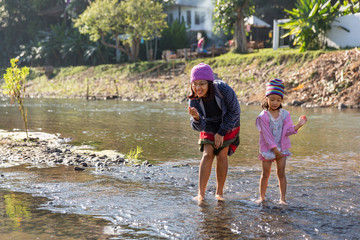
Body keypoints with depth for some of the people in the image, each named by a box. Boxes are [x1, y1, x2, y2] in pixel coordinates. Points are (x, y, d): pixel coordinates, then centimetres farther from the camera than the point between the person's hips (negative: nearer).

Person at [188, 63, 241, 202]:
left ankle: (220, 192, 4)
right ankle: (201, 194, -13)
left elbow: (234, 112, -18)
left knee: (222, 155, -8)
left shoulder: (223, 89, -33)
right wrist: (196, 118, -47)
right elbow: (198, 127, -23)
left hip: (228, 124, -1)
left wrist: (221, 133, -15)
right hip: (209, 125, 2)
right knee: (207, 154, -11)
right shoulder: (194, 99, -25)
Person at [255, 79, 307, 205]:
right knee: (265, 173, 6)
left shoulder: (285, 114, 0)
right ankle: (262, 197, 19)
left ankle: (282, 198, 4)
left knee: (281, 172, -1)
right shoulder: (263, 116, -11)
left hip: (282, 148, 2)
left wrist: (298, 125, -24)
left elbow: (288, 130, -7)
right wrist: (275, 150, -16)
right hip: (267, 149, -2)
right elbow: (267, 135, -14)